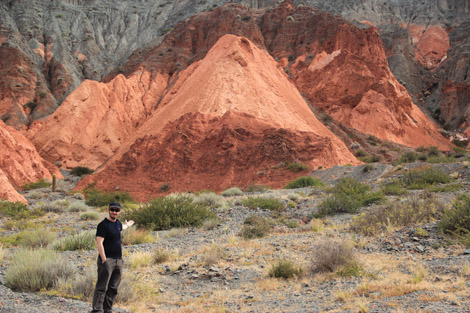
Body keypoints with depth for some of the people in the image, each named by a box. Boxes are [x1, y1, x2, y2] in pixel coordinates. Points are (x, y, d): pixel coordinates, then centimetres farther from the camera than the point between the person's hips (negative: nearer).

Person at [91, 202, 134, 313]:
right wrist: (104, 259, -22)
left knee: (113, 289, 8)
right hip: (107, 259, -8)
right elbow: (99, 243, -16)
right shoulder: (103, 225, -10)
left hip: (118, 260, 8)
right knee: (102, 288, -10)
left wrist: (127, 225, 62)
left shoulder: (117, 222, 15)